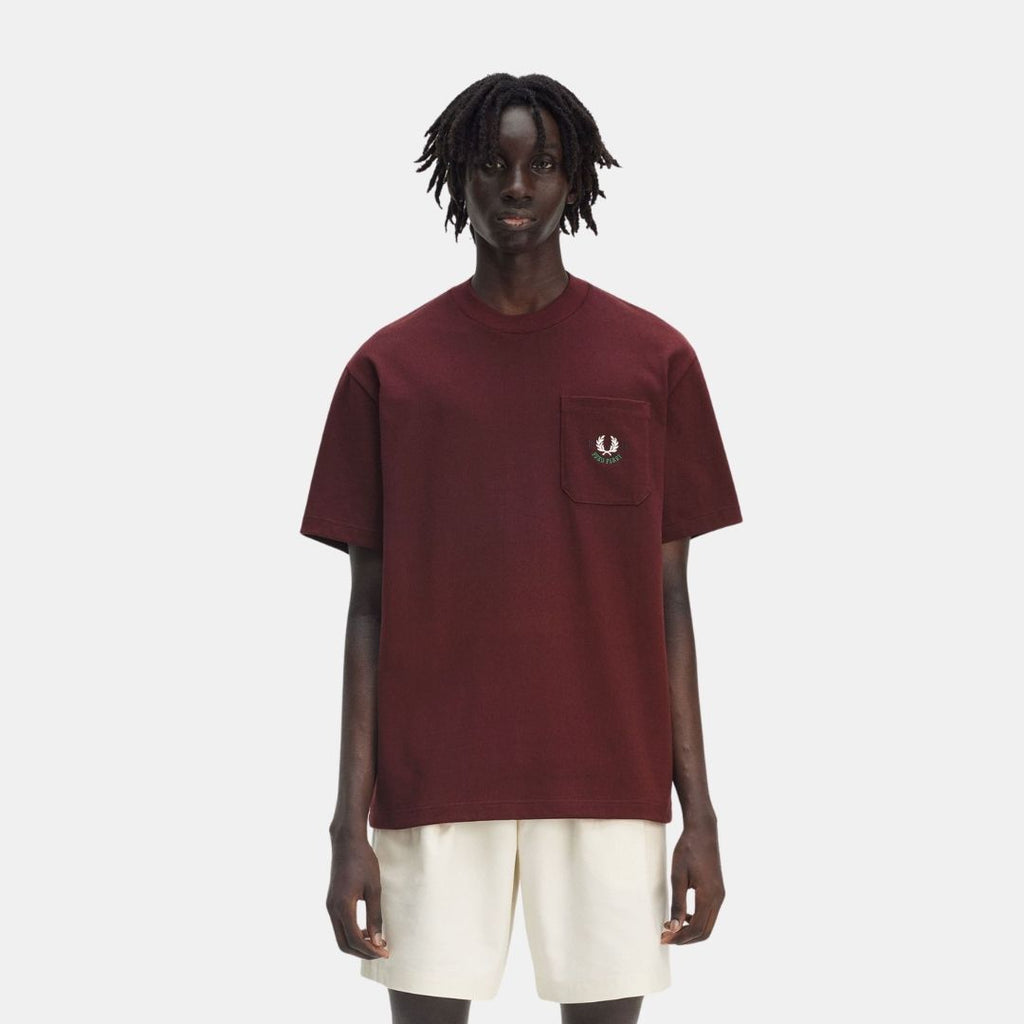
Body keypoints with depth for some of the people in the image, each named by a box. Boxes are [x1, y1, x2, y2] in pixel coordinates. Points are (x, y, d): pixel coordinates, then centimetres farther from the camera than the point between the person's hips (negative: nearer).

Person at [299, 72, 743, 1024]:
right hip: (432, 786, 0)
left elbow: (670, 599, 6)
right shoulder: (387, 369, 3)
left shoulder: (655, 360, 4)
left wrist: (699, 812, 2)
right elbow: (369, 607, 4)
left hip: (610, 782, 0)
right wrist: (349, 823, -2)